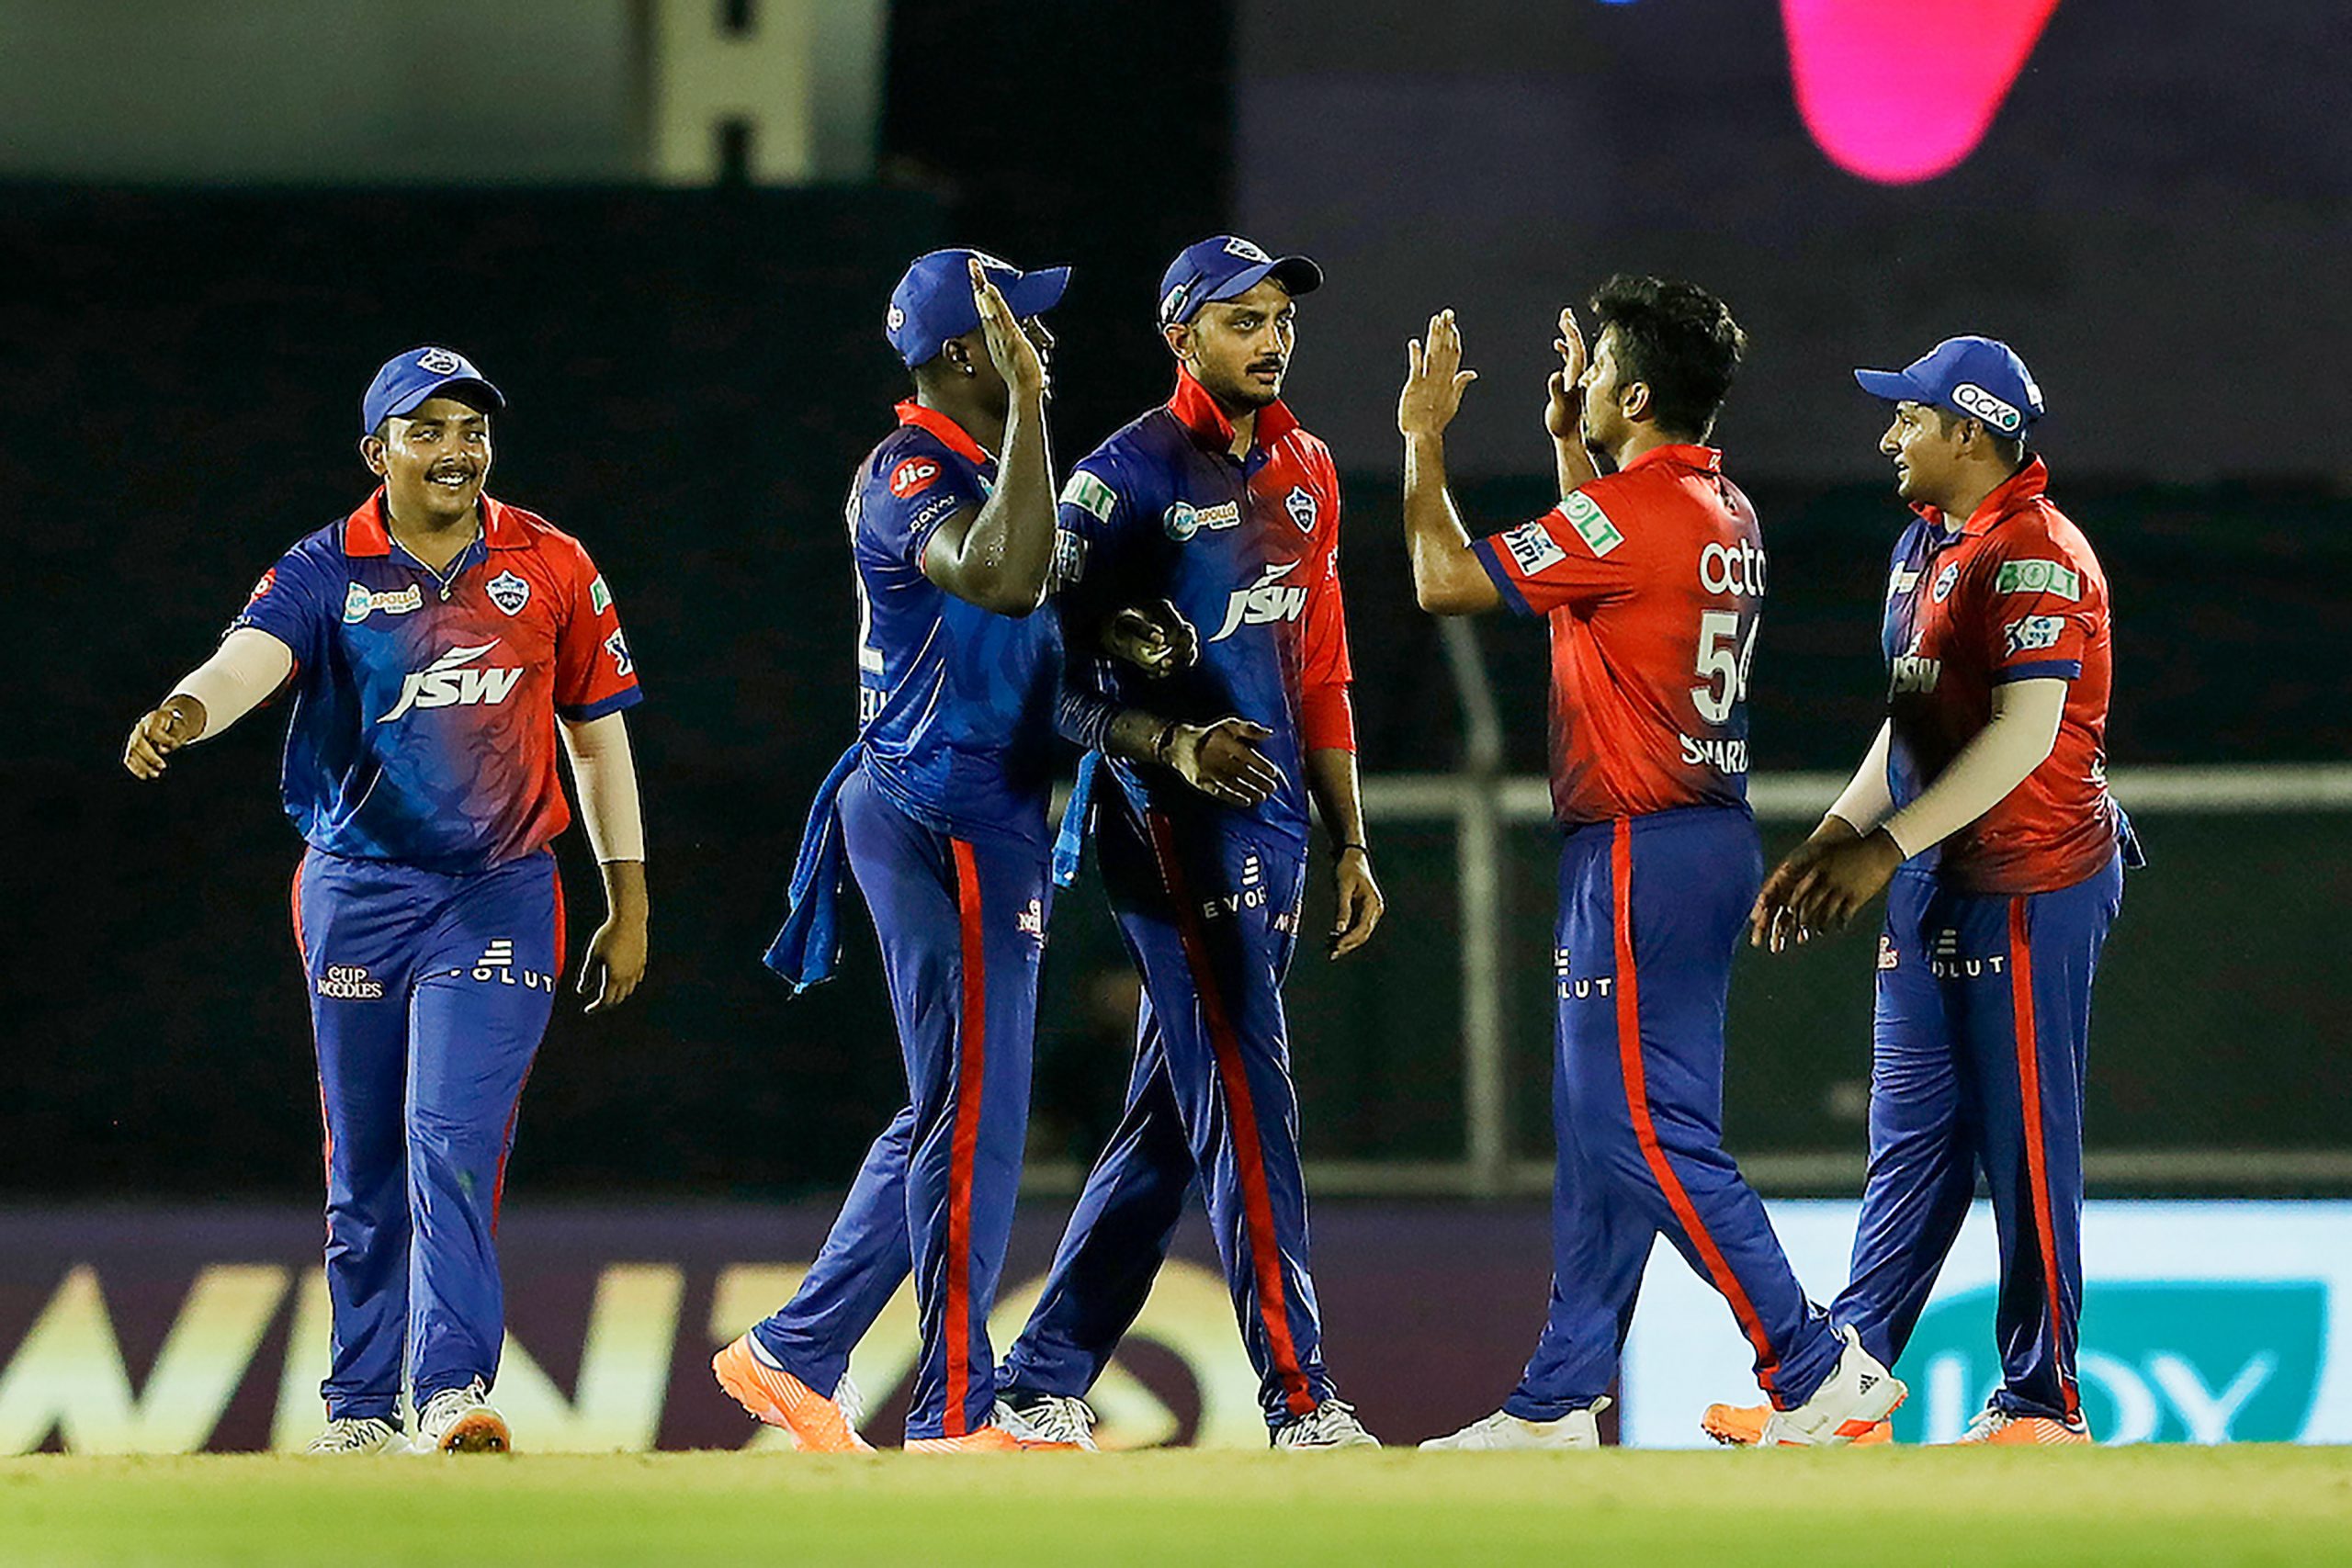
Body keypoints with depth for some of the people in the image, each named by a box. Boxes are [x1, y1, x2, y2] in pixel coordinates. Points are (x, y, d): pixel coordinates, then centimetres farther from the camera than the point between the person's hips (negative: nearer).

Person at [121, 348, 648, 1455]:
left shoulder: (551, 567, 1)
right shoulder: (328, 572, -5)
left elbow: (597, 734, 8)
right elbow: (253, 655, -25)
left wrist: (629, 906, 8)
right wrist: (187, 712, -49)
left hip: (498, 896, -1)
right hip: (358, 894, 1)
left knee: (454, 1136, -15)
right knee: (364, 1163, 8)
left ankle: (455, 1390, -18)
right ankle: (361, 1405, 19)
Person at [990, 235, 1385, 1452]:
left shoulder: (1305, 471, 16)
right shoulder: (1127, 474, -6)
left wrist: (1349, 845, 20)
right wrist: (1171, 742, -21)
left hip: (1275, 825, 7)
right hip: (1176, 821, -7)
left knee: (1170, 1121, 9)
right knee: (1247, 1101, -12)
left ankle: (1044, 1383, 17)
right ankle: (1299, 1398, -15)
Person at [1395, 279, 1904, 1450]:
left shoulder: (1625, 513, -17)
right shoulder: (1725, 513, 12)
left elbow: (1445, 581, -13)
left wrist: (1424, 439, 0)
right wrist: (1566, 440, 30)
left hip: (1642, 858, -10)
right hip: (1711, 839, 10)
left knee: (1651, 1137, -8)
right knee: (1601, 1132, 13)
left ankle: (1817, 1372, -11)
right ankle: (1558, 1404, 18)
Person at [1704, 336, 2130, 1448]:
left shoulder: (2035, 554, -15)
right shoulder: (1924, 545, 16)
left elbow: (2027, 732, -23)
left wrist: (1888, 845, -25)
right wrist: (1834, 839, 15)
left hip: (2028, 889, -10)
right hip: (1933, 895, 10)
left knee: (2024, 1146, -4)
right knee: (1910, 1141, 10)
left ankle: (2043, 1406, 1)